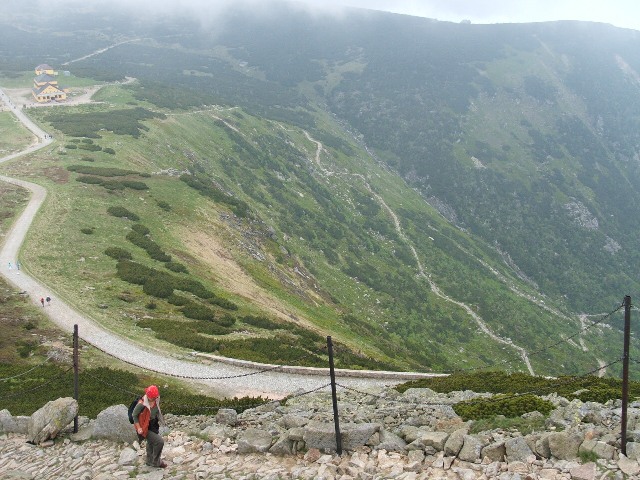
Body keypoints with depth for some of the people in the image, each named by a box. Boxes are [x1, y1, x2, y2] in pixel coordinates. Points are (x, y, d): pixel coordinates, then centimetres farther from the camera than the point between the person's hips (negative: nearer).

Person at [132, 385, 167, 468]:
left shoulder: (156, 400, -11)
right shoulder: (142, 404, -31)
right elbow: (134, 415, -17)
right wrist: (138, 428, -18)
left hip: (154, 426, 7)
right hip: (145, 428, -7)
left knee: (151, 443, 25)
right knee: (159, 442, -11)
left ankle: (150, 461, 47)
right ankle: (156, 462, 10)